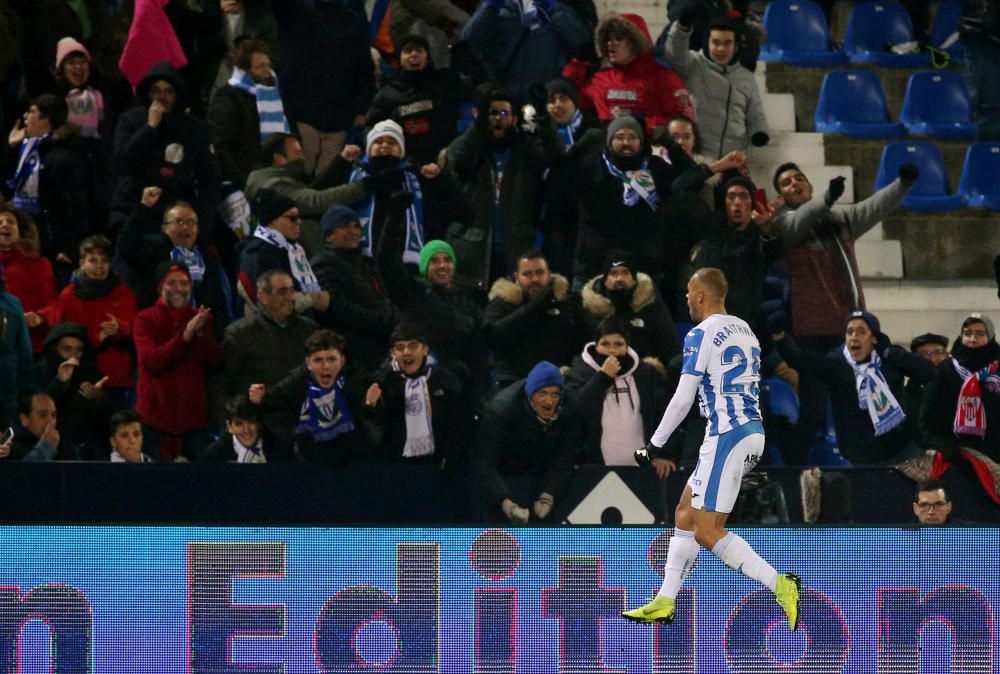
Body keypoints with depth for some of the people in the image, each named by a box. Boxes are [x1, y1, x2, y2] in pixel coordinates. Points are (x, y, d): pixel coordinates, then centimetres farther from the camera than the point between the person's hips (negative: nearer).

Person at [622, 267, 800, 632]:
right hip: (753, 431, 9)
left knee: (707, 532, -8)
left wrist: (654, 445, -2)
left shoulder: (701, 335, -9)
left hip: (727, 437, -9)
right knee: (685, 514, 17)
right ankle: (664, 603, 20)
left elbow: (683, 399, -12)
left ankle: (780, 584, -20)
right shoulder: (744, 330, 17)